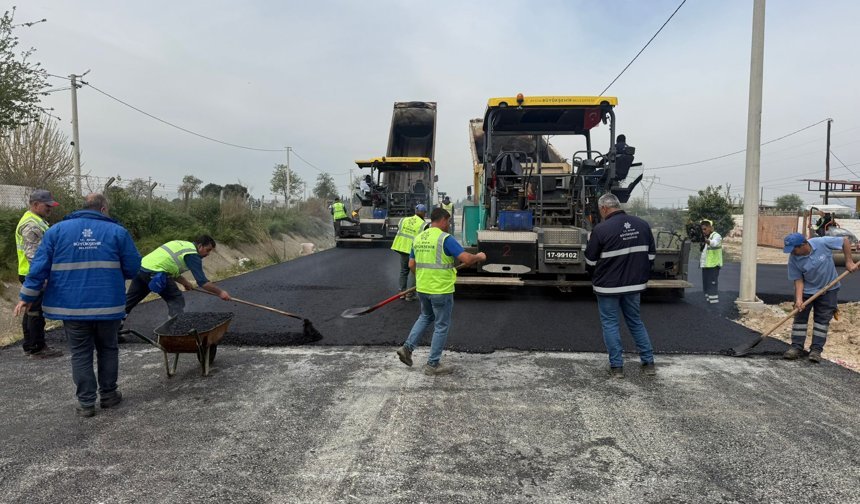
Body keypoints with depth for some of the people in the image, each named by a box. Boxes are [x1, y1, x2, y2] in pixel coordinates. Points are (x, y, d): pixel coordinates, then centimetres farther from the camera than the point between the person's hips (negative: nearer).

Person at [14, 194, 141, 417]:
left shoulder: (57, 230, 4)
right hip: (108, 305, -1)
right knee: (108, 350, 17)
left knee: (81, 354, 10)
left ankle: (86, 403, 11)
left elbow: (40, 266, 0)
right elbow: (133, 269, 0)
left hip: (72, 306, 1)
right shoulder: (117, 231, -1)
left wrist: (27, 297, 6)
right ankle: (108, 394, 23)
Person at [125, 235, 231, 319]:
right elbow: (202, 282, -10)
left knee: (129, 300, 16)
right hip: (154, 273, -9)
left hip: (142, 267, 9)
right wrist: (220, 292, -2)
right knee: (176, 300, 2)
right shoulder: (193, 255, -6)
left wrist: (184, 282, 24)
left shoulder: (183, 244, 20)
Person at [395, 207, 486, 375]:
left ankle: (407, 347, 16)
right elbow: (466, 259, -21)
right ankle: (433, 365, 14)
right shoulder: (445, 238, -15)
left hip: (422, 288, 7)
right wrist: (479, 257, -1)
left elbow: (411, 265, 11)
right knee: (441, 326, 7)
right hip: (441, 290, -7)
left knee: (426, 317, 28)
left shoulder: (418, 238, 6)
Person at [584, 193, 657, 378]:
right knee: (635, 321, 18)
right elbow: (651, 255, 8)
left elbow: (590, 261, -8)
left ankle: (616, 366, 9)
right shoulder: (642, 225, 0)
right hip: (634, 284, 5)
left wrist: (596, 277, 13)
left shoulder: (601, 229, -16)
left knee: (610, 324, 7)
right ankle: (649, 363, 19)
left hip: (608, 285, -5)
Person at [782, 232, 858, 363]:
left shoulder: (823, 243, -25)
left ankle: (816, 350, 6)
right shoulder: (793, 259, -19)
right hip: (807, 290, 1)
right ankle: (796, 347, 7)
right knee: (800, 317, 0)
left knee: (823, 319, 2)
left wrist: (849, 261, -11)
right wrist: (799, 299, -25)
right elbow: (798, 280, -14)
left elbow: (845, 241, -9)